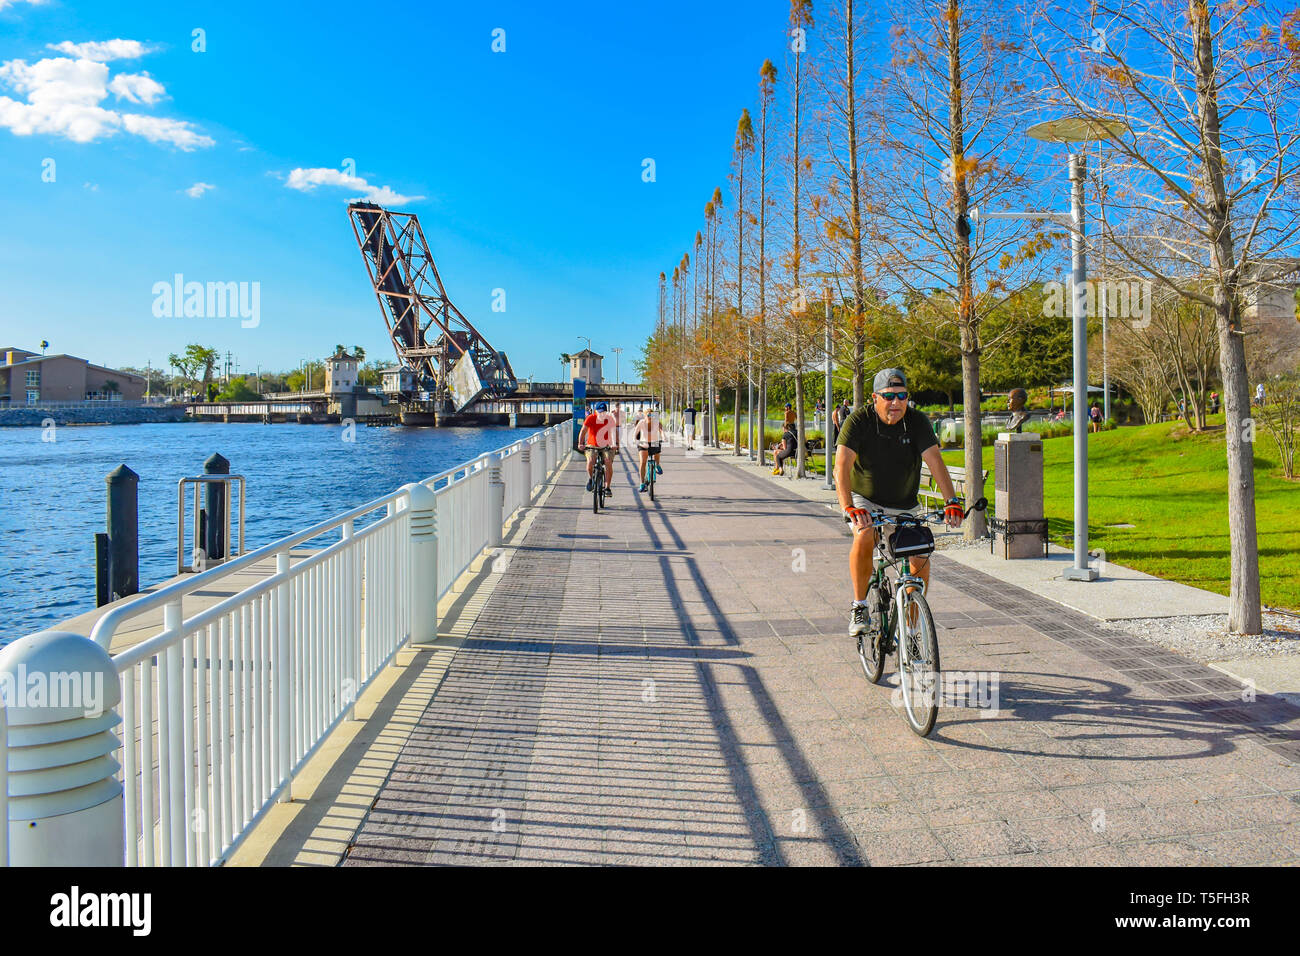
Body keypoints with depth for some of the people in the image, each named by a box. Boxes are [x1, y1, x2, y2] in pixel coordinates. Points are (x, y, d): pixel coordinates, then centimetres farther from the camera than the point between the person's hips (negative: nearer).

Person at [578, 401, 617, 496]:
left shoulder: (610, 419, -9)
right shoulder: (590, 418, -11)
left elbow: (614, 431, -19)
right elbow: (583, 431, -14)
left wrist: (614, 444, -36)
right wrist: (580, 443, -28)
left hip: (606, 446, 1)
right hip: (592, 446, -1)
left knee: (609, 463, -21)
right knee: (590, 463, -23)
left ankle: (607, 487, -11)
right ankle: (591, 478, 10)